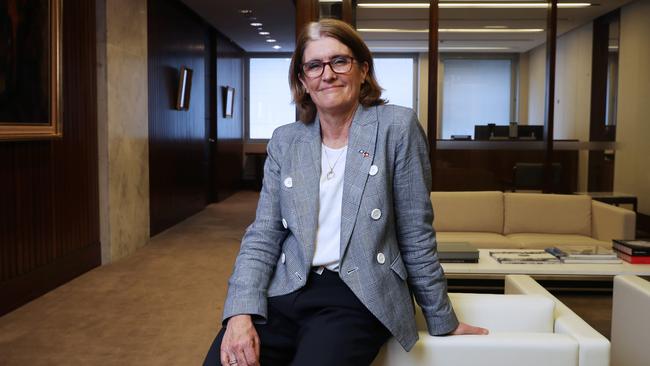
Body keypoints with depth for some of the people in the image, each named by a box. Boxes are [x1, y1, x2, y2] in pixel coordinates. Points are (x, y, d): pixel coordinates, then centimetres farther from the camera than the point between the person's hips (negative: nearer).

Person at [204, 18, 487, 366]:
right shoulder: (285, 140, 9)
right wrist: (241, 312, -10)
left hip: (357, 298, -2)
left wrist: (443, 321, 7)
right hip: (284, 291, 3)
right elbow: (263, 237, 6)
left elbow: (416, 237, 1)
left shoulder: (396, 127, -2)